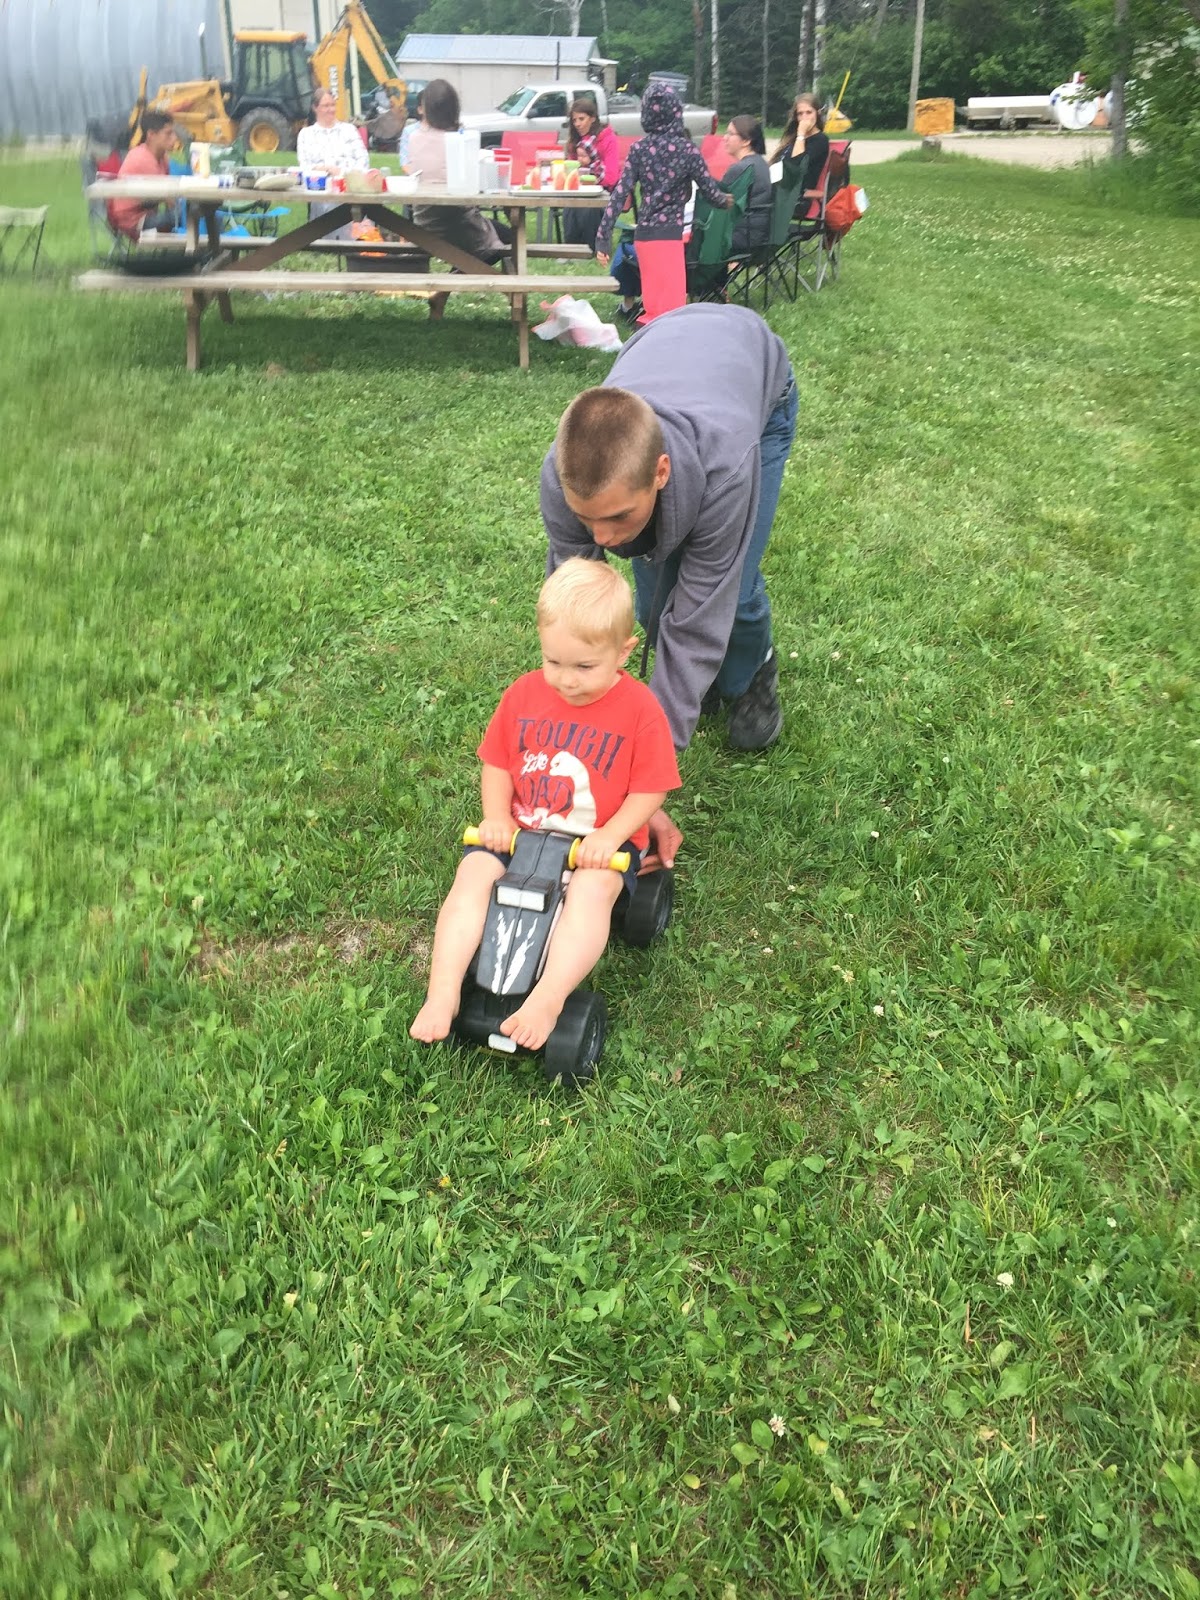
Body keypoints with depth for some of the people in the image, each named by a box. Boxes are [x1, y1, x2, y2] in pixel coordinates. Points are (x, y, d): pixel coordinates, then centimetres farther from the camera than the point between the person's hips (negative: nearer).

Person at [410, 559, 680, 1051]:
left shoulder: (640, 709, -9)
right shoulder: (524, 694, 1)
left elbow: (649, 789, -7)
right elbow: (497, 762, 10)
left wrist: (610, 835, -21)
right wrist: (497, 815, -6)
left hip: (600, 841, -3)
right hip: (521, 830, 3)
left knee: (592, 889, -33)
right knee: (473, 873, -21)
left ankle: (547, 1000, -35)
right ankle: (443, 993, -24)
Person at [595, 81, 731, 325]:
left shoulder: (638, 149, 3)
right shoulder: (687, 150, -5)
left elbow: (619, 194, -2)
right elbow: (710, 188, 4)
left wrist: (603, 238, -1)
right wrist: (725, 199, 27)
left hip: (643, 233, 4)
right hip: (669, 233, -4)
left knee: (653, 302, 14)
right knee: (669, 303, -1)